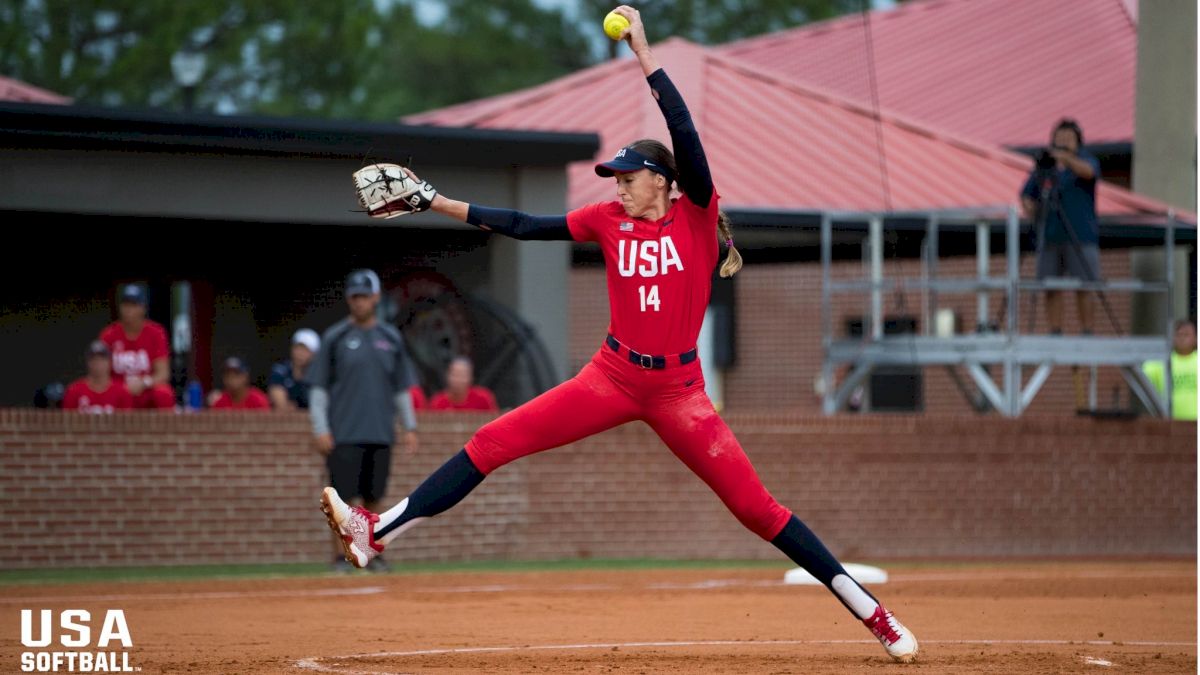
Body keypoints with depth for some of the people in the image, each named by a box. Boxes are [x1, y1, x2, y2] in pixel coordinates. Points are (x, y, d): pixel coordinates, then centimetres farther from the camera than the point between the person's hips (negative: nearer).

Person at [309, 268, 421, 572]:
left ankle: (371, 554, 14)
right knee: (342, 496, -5)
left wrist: (410, 427, 9)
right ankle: (340, 556, -1)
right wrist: (320, 430, -8)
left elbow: (401, 388, 16)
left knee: (373, 496, 6)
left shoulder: (391, 338, 10)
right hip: (343, 433, -3)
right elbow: (318, 388, 0)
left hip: (380, 433, 3)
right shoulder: (335, 337, 0)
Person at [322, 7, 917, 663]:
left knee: (756, 507, -7)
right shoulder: (608, 219, 5)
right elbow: (525, 226, 6)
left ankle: (870, 610, 1)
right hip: (612, 379, 4)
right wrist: (436, 202, 2)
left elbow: (685, 133, -20)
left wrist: (642, 53, -22)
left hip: (678, 389, -3)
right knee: (493, 441, -9)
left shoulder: (695, 215, -6)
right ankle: (376, 532, -11)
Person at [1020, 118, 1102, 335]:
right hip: (1050, 237, 3)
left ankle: (1087, 333, -4)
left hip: (1081, 237, -3)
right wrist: (1030, 208, -5)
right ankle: (1055, 334, 2)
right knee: (1051, 289, 0)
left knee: (1083, 288, -7)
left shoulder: (1086, 161, 3)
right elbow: (1027, 195, 18)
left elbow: (1088, 171, -21)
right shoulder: (1044, 167, 12)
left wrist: (1066, 158, -39)